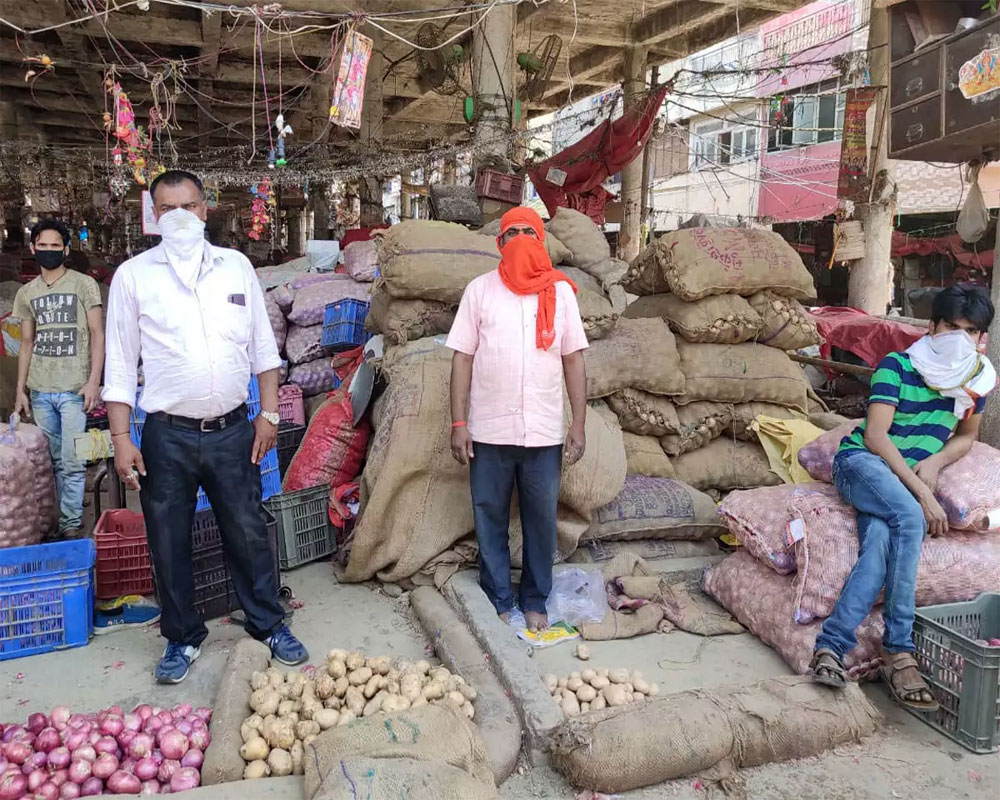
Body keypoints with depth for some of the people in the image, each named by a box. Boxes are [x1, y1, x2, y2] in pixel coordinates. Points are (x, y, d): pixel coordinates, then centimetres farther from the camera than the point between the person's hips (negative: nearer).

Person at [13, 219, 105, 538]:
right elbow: (27, 343, 17)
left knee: (72, 462, -7)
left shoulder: (84, 284, 1)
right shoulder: (26, 293, 13)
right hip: (40, 391, 4)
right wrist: (20, 388, 13)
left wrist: (93, 381, -9)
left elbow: (97, 334, -1)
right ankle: (59, 520, 16)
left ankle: (71, 524, 2)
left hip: (73, 390, -4)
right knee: (54, 461, 8)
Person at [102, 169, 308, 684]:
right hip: (167, 435, 0)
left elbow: (262, 347, 8)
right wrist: (120, 438, -4)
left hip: (232, 430, 1)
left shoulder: (236, 266, 5)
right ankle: (183, 636, 30)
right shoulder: (133, 275, 0)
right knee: (168, 543, 10)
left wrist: (269, 413, 2)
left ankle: (269, 624, 29)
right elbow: (121, 363, 1)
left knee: (247, 534, 10)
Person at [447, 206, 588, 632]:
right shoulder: (480, 290, 2)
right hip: (489, 431, 0)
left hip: (544, 433, 1)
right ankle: (498, 603, 24)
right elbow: (463, 357, 1)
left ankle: (535, 601, 28)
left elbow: (573, 360, 6)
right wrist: (458, 423, -6)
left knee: (541, 520, 10)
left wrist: (579, 425, 1)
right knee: (490, 520, 8)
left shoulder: (560, 291, 5)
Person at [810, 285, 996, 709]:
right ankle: (900, 652, -28)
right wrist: (923, 495, -22)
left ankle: (831, 644, -36)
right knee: (909, 519, -35)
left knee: (881, 542, -31)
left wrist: (936, 461, 1)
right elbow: (875, 436, -16)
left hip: (909, 481, 4)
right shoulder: (897, 366, -8)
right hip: (861, 462, -4)